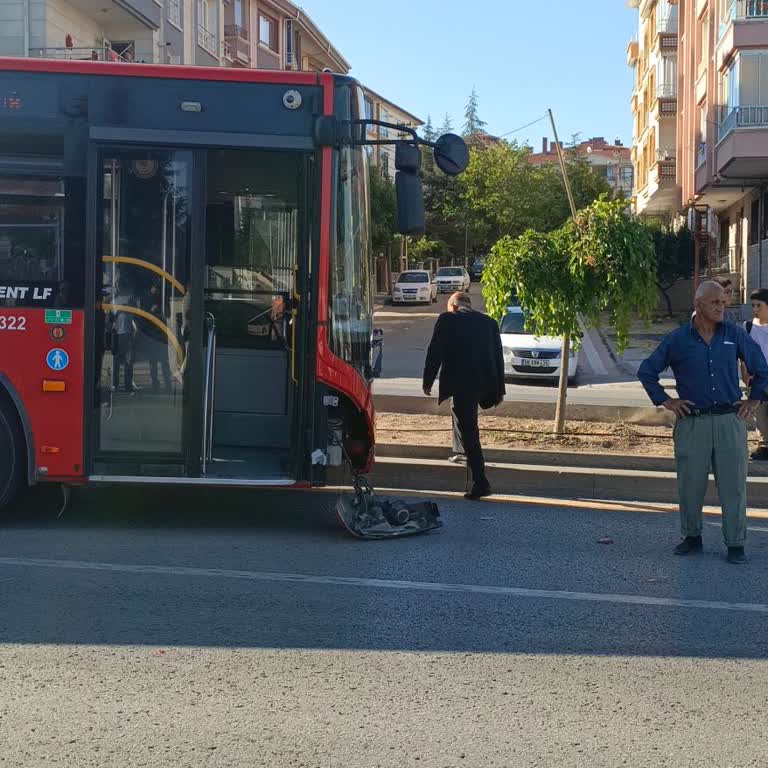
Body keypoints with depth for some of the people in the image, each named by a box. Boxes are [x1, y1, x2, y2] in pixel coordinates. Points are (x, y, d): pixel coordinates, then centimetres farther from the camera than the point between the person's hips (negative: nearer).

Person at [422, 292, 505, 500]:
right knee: (470, 428, 26)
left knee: (467, 432, -3)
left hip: (460, 384, -5)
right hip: (485, 384, 5)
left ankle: (481, 483, -8)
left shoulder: (447, 319, 1)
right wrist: (499, 389, 18)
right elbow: (498, 357, 14)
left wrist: (427, 382, 6)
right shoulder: (489, 322, 13)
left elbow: (435, 353, -2)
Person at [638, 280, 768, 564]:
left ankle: (736, 544, 8)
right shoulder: (677, 339, 1)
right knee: (690, 483, 5)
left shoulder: (735, 335, 4)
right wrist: (665, 401, 5)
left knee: (733, 484, 0)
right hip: (692, 422, 0)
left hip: (730, 420, 1)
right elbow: (646, 371, 10)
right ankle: (692, 537, 23)